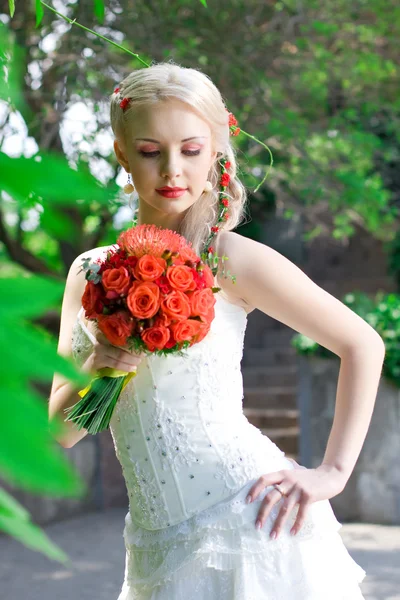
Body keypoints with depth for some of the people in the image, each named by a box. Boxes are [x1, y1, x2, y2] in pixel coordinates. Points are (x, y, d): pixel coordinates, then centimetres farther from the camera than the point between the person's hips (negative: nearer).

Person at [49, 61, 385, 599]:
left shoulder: (231, 258, -7)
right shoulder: (90, 272, 7)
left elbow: (362, 344, -1)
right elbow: (59, 432, 7)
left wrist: (332, 473, -5)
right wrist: (98, 369, -12)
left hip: (251, 524, -4)